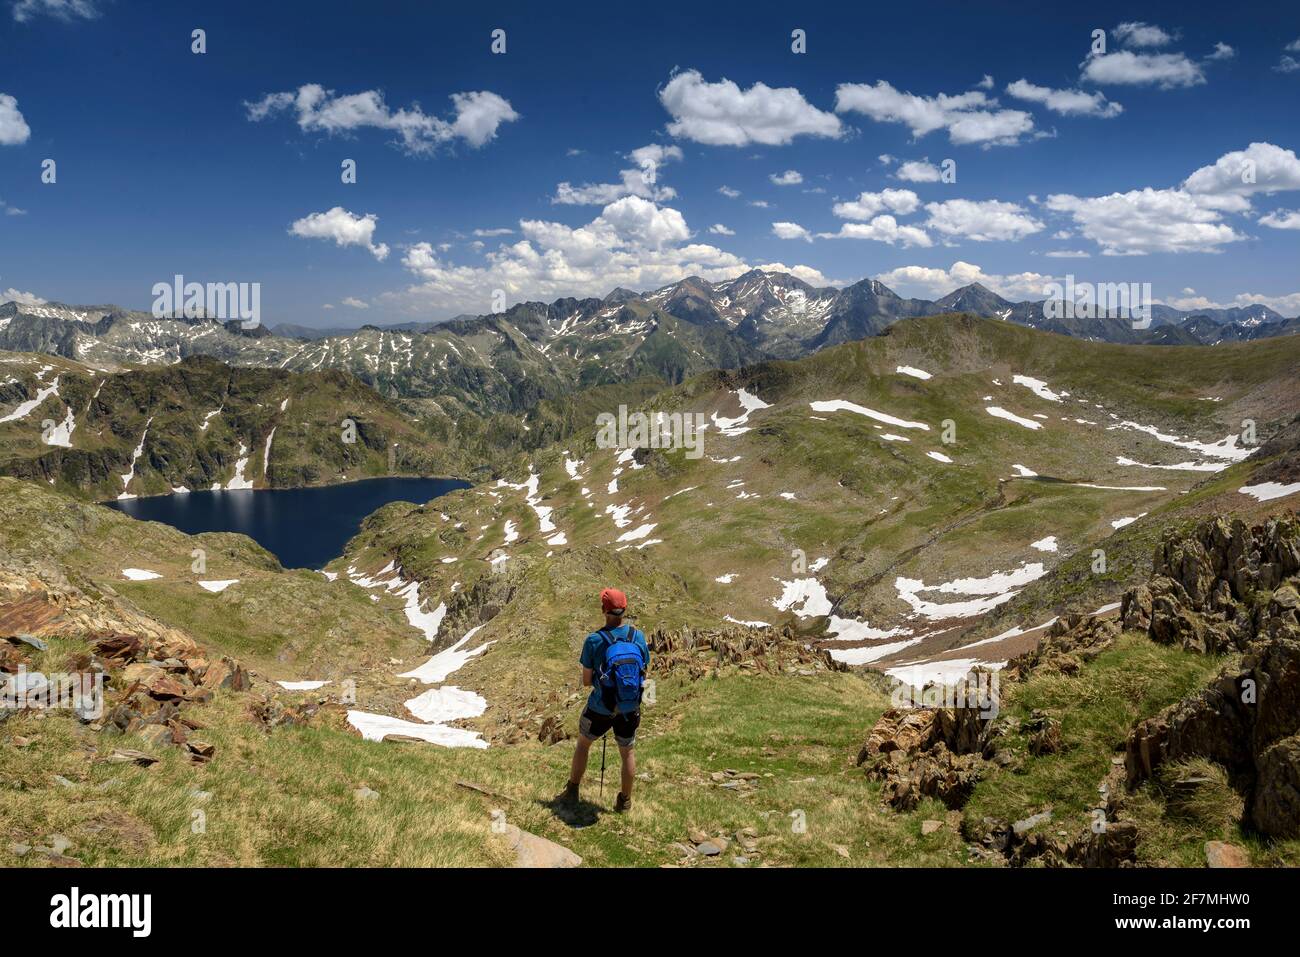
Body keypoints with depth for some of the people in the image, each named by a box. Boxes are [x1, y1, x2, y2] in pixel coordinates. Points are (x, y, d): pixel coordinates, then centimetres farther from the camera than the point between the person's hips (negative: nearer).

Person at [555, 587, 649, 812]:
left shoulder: (594, 640, -20)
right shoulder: (638, 637, -12)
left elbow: (586, 681, -12)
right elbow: (644, 674, 0)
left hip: (600, 708, -2)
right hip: (630, 709, 2)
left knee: (583, 744, 24)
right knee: (627, 752, 23)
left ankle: (572, 792, 35)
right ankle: (625, 801, 34)